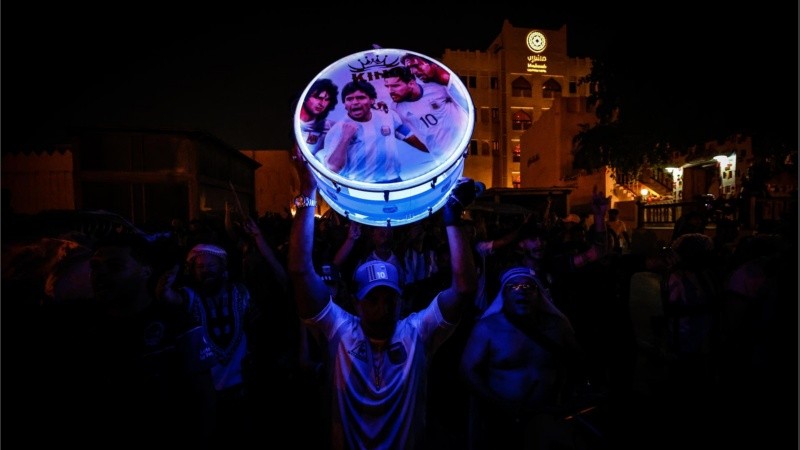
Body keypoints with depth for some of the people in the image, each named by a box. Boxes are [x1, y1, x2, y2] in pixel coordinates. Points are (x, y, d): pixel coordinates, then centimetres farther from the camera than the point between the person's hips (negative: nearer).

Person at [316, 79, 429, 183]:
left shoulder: (388, 116, 5)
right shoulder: (337, 130, -7)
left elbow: (410, 137, 17)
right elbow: (332, 169, -13)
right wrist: (345, 139, -21)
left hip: (393, 181, 3)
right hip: (359, 187, -3)